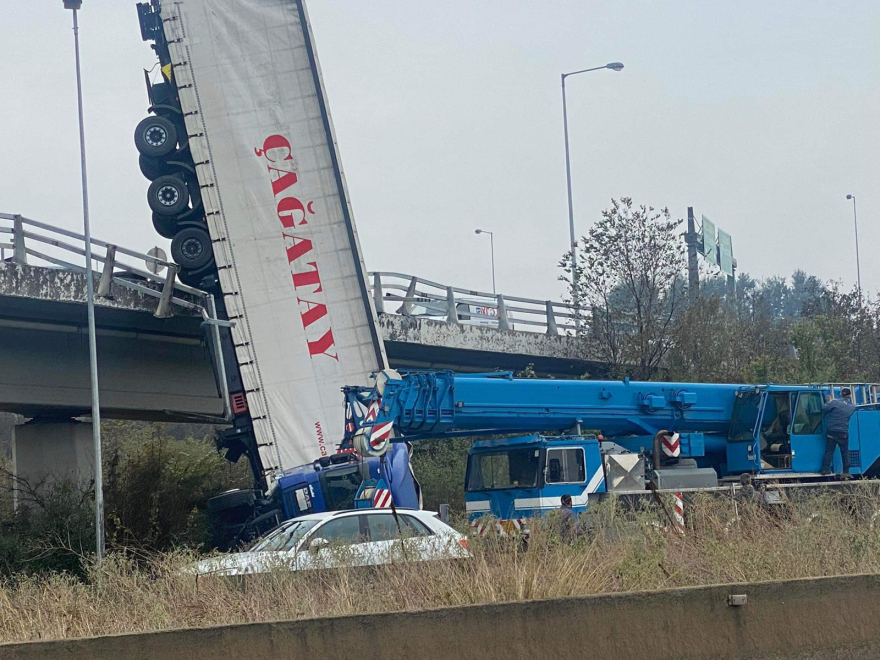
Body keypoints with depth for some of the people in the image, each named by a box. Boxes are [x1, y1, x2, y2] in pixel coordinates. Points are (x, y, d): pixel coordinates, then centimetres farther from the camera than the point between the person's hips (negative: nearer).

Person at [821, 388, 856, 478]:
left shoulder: (835, 402, -9)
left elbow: (824, 408, -14)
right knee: (845, 452, 10)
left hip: (831, 431, -1)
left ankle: (825, 469, 2)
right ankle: (846, 472, 7)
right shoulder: (852, 407, 3)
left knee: (829, 451, 7)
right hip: (843, 433, 1)